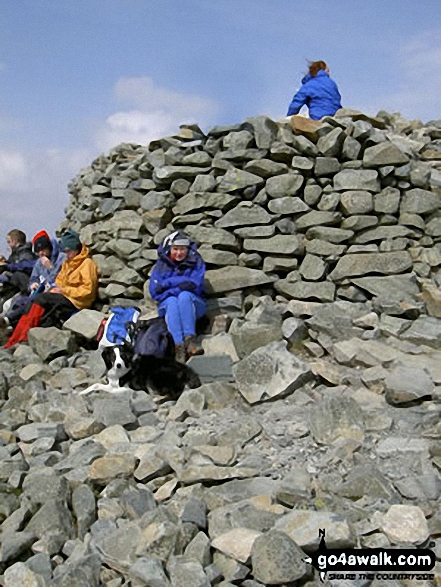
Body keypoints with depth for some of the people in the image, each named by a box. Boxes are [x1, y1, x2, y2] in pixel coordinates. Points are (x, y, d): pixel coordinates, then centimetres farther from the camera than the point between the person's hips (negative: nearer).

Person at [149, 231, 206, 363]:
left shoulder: (196, 262, -1)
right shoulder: (161, 264, 2)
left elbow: (194, 285, -15)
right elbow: (154, 291, -6)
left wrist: (167, 283, -15)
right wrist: (181, 285, -15)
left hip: (192, 304, -1)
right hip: (168, 305, 1)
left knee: (184, 295, -32)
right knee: (172, 301, -33)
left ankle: (190, 338, -41)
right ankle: (179, 346, -47)